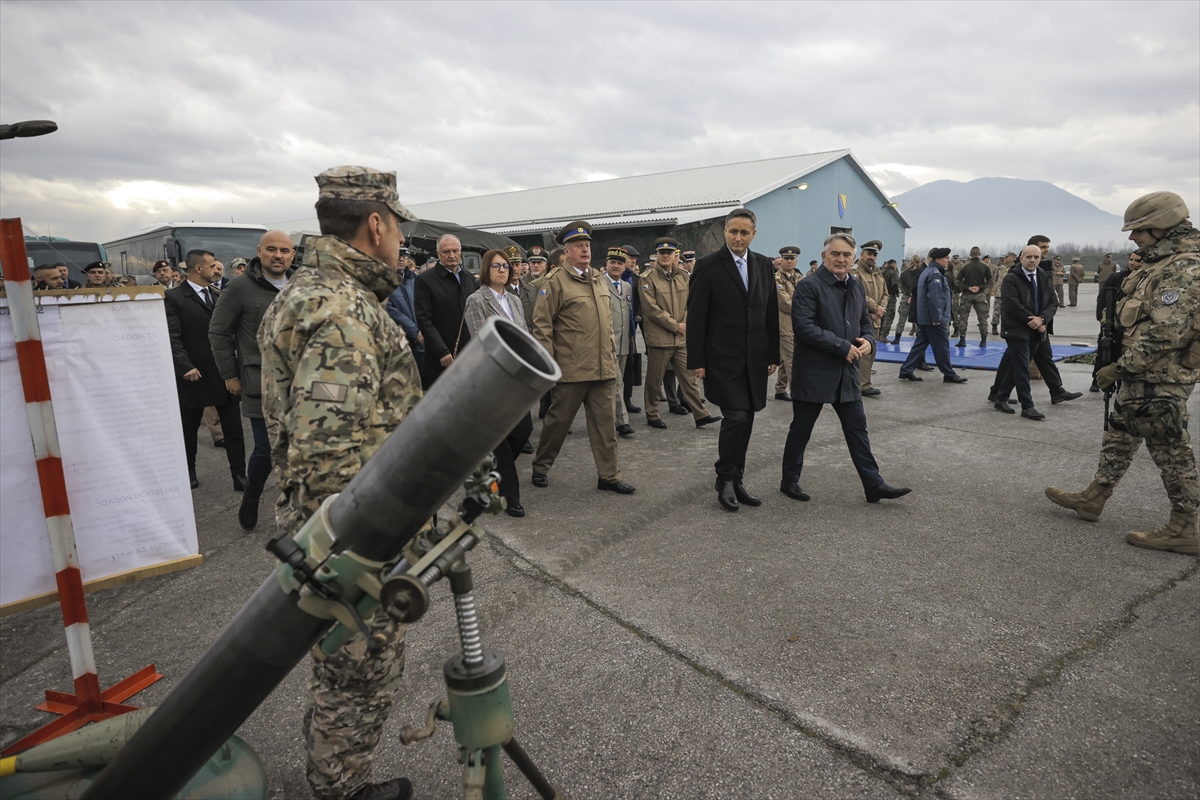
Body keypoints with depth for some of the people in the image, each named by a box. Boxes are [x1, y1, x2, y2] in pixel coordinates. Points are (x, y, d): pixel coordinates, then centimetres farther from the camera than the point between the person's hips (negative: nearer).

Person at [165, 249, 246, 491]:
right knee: (189, 429, 13)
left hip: (224, 373, 4)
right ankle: (189, 473, 29)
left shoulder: (219, 296, 11)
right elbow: (173, 338, -12)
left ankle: (239, 476, 7)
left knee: (233, 428, 2)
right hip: (194, 375, -4)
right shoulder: (174, 297, -5)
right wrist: (185, 367, -22)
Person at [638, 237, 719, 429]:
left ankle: (701, 415, 10)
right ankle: (652, 416, 20)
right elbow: (652, 309, -14)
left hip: (682, 338, 5)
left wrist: (686, 324, -3)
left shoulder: (683, 276, 10)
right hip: (659, 339, -5)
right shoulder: (647, 279, -7)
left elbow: (689, 303, 13)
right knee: (654, 381, 6)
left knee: (689, 377, 6)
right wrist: (675, 325, -13)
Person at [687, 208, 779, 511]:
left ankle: (736, 479, 21)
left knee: (745, 421, 8)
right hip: (723, 359, -5)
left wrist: (773, 355, 10)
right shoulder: (708, 266, -5)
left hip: (755, 359, 5)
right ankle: (726, 480, 7)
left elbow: (771, 313, 13)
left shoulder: (764, 265, 10)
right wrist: (697, 360, -10)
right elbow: (695, 317, -6)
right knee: (736, 418, -11)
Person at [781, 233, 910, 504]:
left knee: (857, 428, 10)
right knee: (801, 429, 6)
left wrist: (868, 340, -3)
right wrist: (843, 347, -20)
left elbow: (865, 320, 21)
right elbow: (804, 327, -22)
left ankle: (874, 484, 17)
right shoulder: (809, 286, -13)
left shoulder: (856, 286, 11)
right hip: (814, 372, -6)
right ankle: (790, 480, 22)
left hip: (846, 372, 7)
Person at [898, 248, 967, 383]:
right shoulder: (935, 274, -15)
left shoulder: (927, 271, 17)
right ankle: (949, 374, 6)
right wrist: (937, 318, -22)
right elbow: (935, 298, -22)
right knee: (942, 347, -1)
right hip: (933, 318, -10)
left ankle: (906, 371, 9)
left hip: (924, 317, 10)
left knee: (920, 344, 11)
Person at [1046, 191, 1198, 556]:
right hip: (1144, 377, 10)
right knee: (1119, 437, 17)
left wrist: (1118, 368, -20)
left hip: (1160, 380, -10)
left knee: (1171, 450, 0)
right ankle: (1093, 498, 30)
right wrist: (1123, 366, 15)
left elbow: (1165, 334, -27)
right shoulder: (1165, 263, 12)